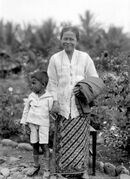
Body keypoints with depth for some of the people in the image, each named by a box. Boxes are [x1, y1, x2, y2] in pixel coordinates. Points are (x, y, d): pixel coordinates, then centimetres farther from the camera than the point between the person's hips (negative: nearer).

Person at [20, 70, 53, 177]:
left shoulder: (49, 98, -10)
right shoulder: (31, 96, 2)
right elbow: (26, 109, 11)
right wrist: (24, 121, 10)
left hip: (44, 124, -4)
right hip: (32, 123, 4)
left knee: (44, 145, -5)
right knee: (35, 145, 11)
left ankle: (47, 168, 5)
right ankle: (36, 166, 25)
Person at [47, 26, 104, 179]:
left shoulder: (84, 57, 4)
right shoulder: (55, 59, 5)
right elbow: (52, 83, 5)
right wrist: (54, 101, -5)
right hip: (62, 106, 0)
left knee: (80, 137, 2)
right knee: (63, 138, 1)